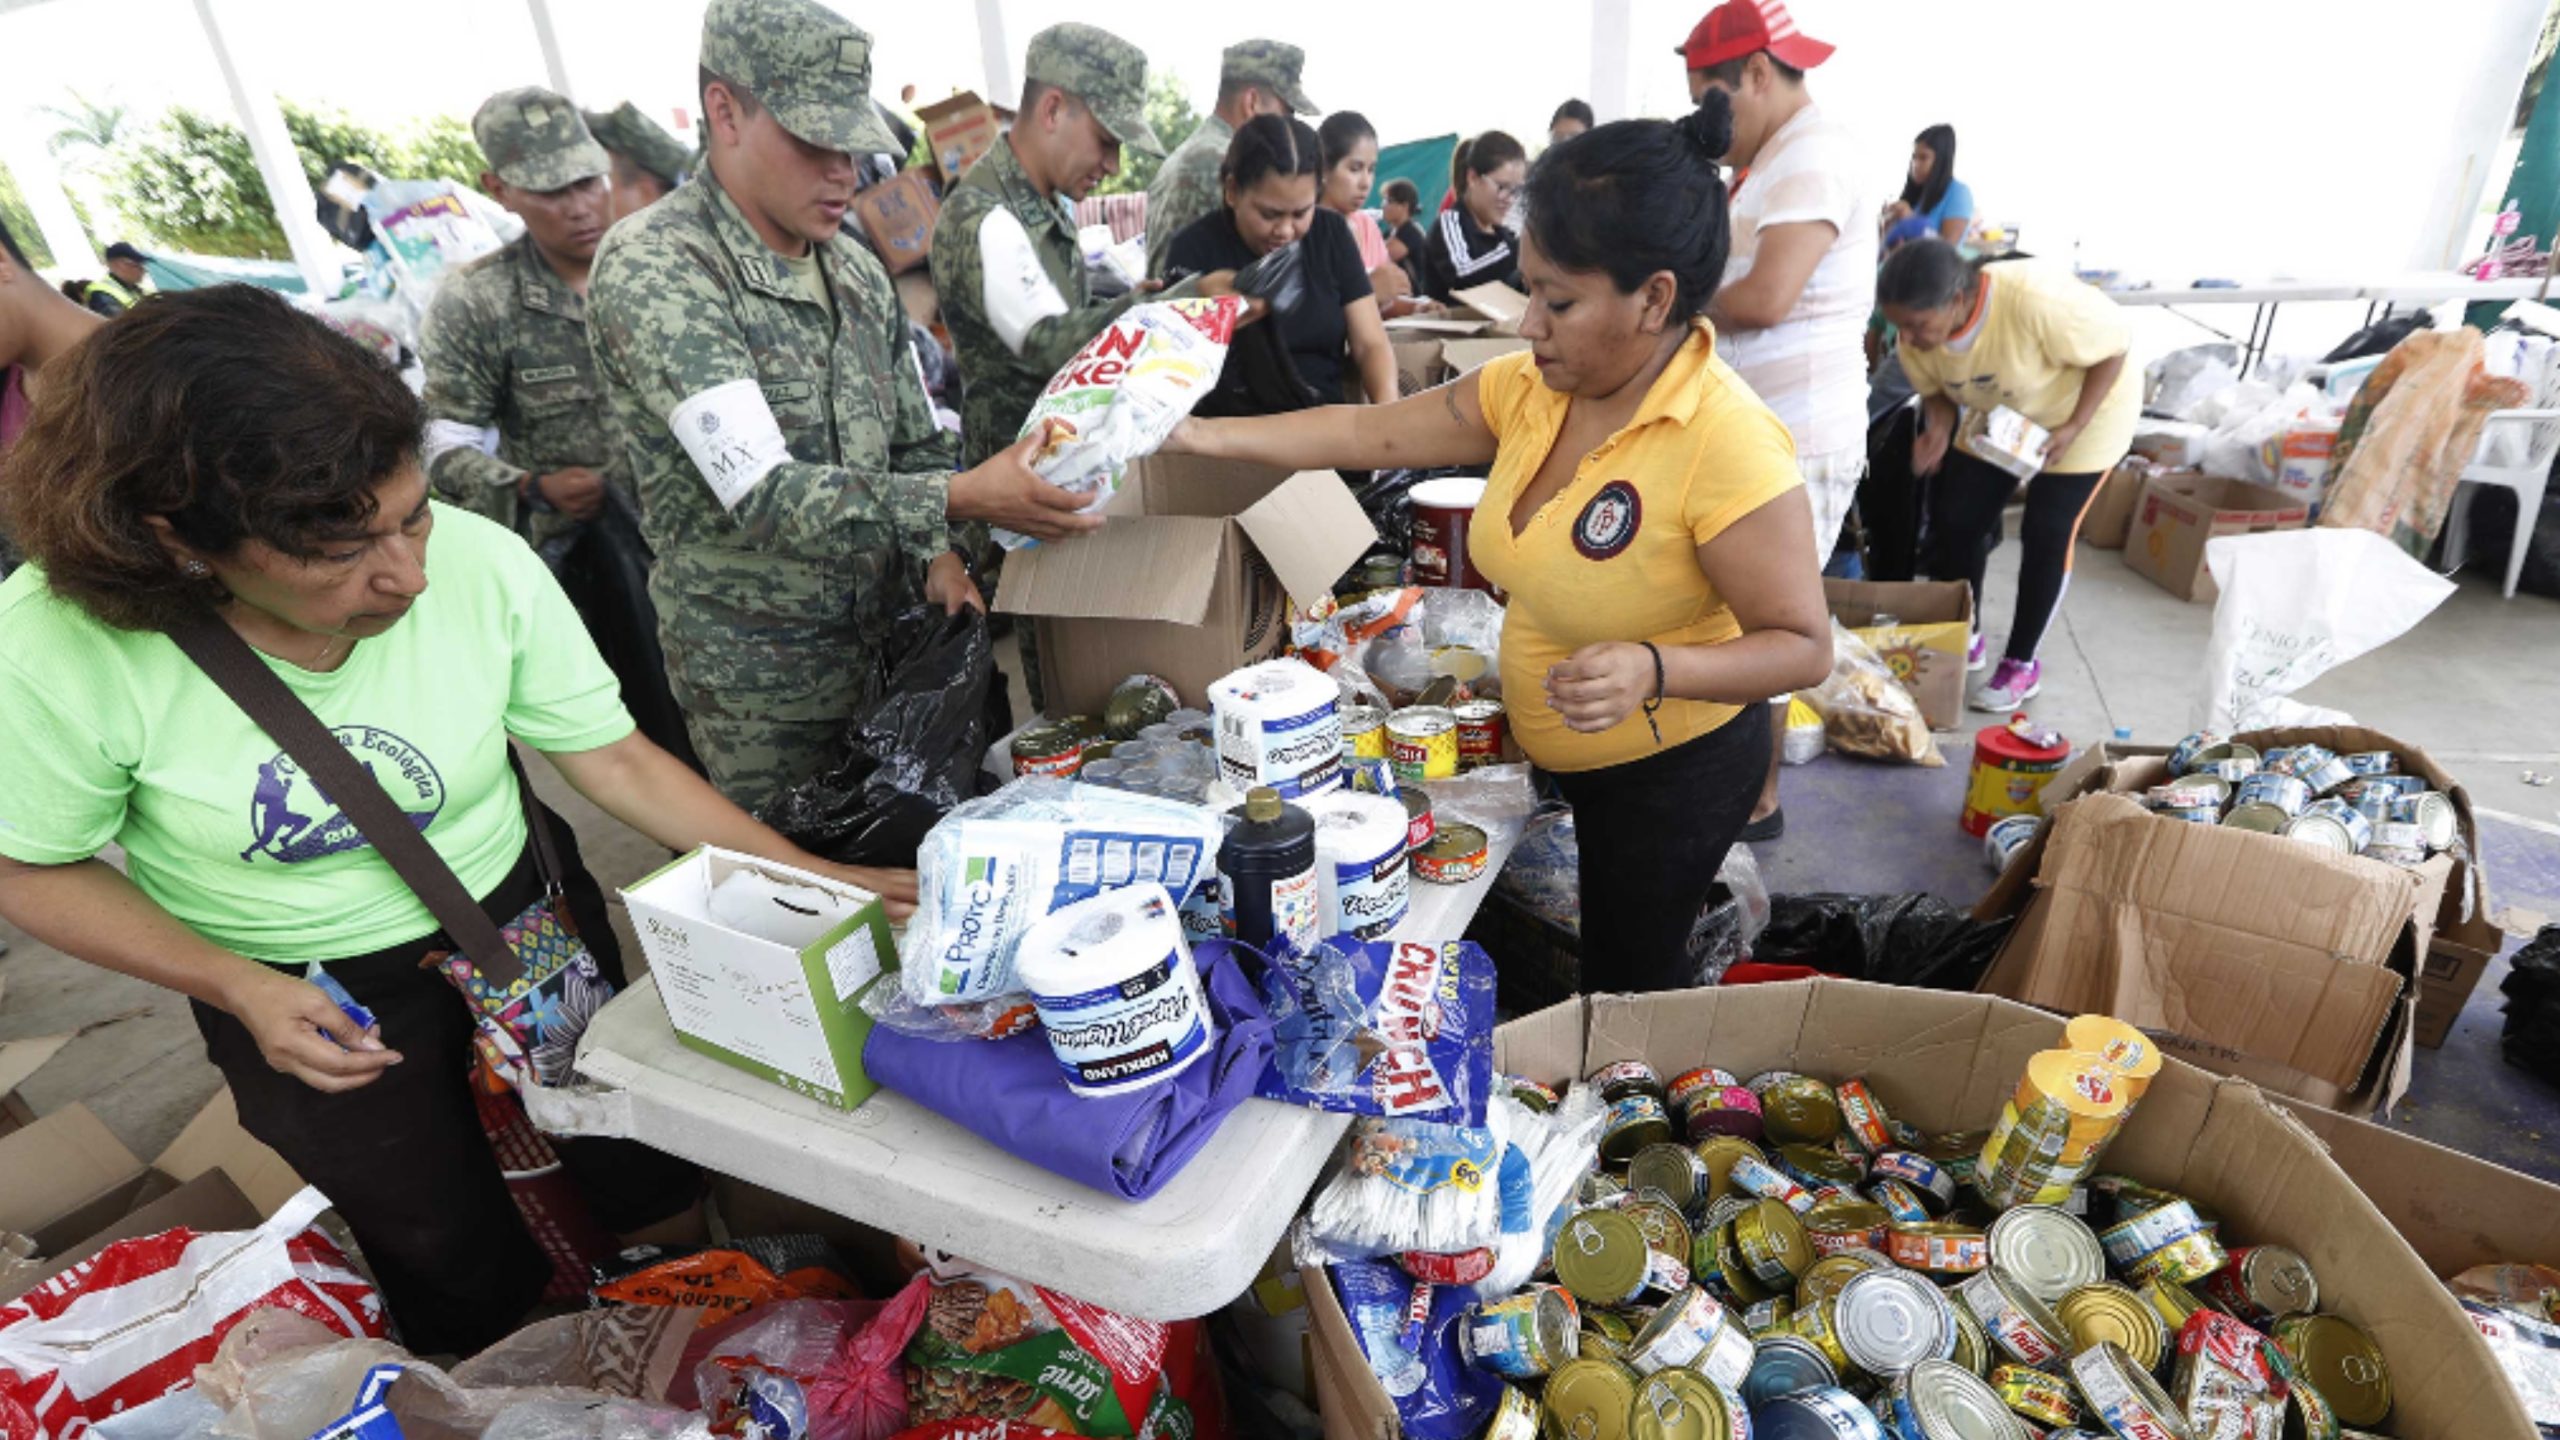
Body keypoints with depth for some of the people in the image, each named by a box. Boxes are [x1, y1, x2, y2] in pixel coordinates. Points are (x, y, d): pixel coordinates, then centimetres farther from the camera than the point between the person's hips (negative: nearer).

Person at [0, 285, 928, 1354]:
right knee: (471, 1283, 16)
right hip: (308, 1003, -1)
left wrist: (810, 876, -19)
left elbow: (613, 762, -14)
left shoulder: (480, 564, -25)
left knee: (656, 1197, 17)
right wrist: (241, 988, -20)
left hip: (526, 919, 1)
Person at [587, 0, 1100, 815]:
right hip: (763, 686, -5)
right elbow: (762, 493, -26)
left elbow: (914, 447, 12)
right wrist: (959, 501, -36)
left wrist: (937, 556, -7)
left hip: (892, 642, 6)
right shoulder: (650, 270, -16)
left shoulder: (856, 267, 5)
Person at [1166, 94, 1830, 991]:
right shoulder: (1533, 388, -9)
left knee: (1628, 985, 13)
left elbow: (1803, 647, -24)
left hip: (1675, 769, -6)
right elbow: (1372, 431, -4)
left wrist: (1653, 668, -40)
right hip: (1560, 752, 7)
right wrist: (1210, 437, -7)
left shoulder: (1728, 447, -30)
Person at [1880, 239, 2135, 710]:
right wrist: (1938, 428, -28)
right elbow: (1937, 390, -7)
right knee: (1957, 519, -1)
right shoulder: (1918, 334, -23)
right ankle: (1964, 641, 18)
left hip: (2086, 409, -5)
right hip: (1997, 417, 5)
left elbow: (2114, 344, -25)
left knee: (2046, 533, -8)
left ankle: (2022, 663, 6)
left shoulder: (2035, 300, -40)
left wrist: (2072, 428, -30)